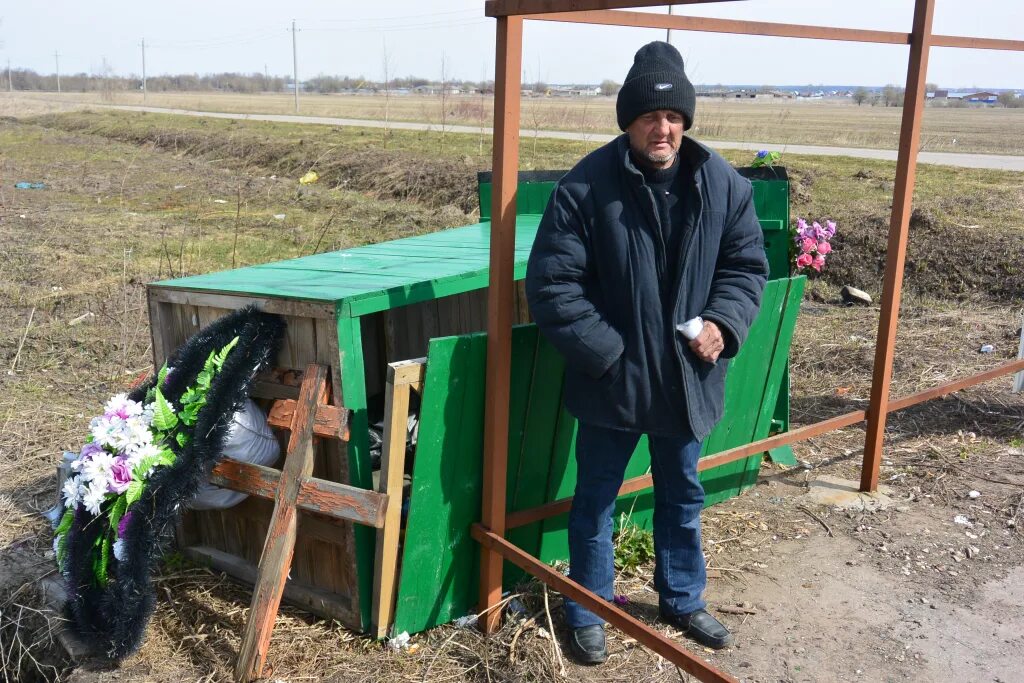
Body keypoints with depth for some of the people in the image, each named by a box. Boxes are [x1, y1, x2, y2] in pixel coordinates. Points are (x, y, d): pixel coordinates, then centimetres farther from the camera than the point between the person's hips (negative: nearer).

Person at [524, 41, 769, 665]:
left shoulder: (723, 184, -4)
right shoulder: (585, 187, -16)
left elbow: (748, 264, 5)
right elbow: (552, 285, -15)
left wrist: (724, 322, -13)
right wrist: (606, 351, -19)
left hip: (688, 378, 4)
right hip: (611, 380, -3)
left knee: (683, 497, 21)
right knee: (595, 500, 13)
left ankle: (683, 601, 44)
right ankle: (588, 613, 34)